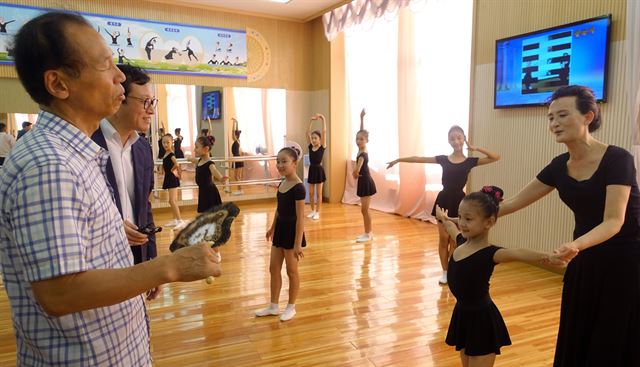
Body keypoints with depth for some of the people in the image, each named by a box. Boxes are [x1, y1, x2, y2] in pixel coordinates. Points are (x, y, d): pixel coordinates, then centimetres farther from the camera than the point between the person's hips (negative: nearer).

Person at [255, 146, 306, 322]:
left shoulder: (298, 187, -21)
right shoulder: (282, 183, 4)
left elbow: (300, 217, -21)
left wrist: (298, 244, -22)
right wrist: (272, 228, 24)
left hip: (292, 231, -8)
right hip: (280, 229, 8)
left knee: (292, 271, 8)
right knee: (273, 268, 14)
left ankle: (291, 307, 24)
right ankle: (273, 306, 27)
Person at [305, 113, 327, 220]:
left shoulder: (323, 146, -7)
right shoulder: (310, 146, 3)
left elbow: (324, 132, -15)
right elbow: (308, 132, 1)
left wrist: (323, 119, -15)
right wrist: (311, 120, -2)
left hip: (319, 170, -4)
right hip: (311, 169, 5)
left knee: (318, 193, 4)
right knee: (311, 193, 10)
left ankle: (317, 212, 10)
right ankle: (313, 211, 22)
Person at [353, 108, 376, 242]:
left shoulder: (363, 154, -20)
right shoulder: (361, 150, 4)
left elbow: (357, 169, -40)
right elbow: (362, 131, 12)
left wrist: (355, 173, -21)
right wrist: (361, 118, 11)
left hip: (366, 183, -9)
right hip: (363, 182, 9)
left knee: (364, 210, -3)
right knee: (364, 210, 12)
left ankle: (368, 234, 5)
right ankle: (368, 233, 19)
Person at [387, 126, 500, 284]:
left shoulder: (470, 161, -1)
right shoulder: (443, 159, 3)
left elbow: (496, 157, -8)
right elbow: (418, 159, 5)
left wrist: (476, 148, -9)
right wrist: (399, 160, 6)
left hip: (459, 201, -1)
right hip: (444, 200, 2)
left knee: (454, 240, 5)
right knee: (443, 239, 7)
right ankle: (445, 272, 20)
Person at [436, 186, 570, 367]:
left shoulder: (489, 254, -21)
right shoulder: (462, 242, 1)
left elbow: (516, 253, -42)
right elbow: (451, 227, 24)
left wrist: (547, 257, -60)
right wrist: (443, 218, 45)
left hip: (482, 320, -7)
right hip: (462, 314, 7)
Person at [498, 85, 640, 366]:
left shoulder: (617, 159, -18)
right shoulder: (559, 166, -2)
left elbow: (614, 221, -26)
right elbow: (515, 202, 2)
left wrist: (576, 245, -44)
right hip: (586, 263, 6)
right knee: (576, 342, 13)